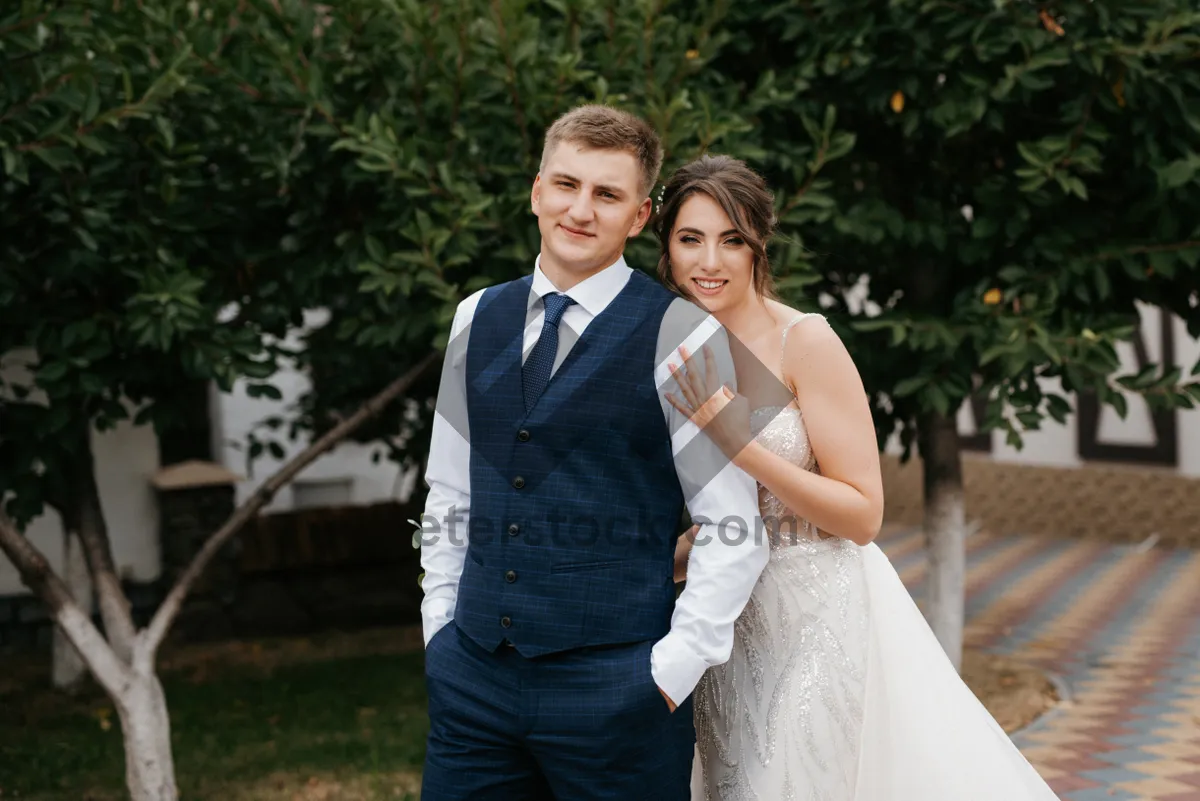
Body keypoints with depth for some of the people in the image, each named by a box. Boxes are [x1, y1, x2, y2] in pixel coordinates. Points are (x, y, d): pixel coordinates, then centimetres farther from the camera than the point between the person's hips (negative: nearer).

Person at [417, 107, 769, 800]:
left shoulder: (682, 336, -7)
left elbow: (735, 528, -8)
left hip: (616, 686, -4)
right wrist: (441, 628, 9)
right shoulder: (478, 320, 8)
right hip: (473, 677, 4)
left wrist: (673, 669, -10)